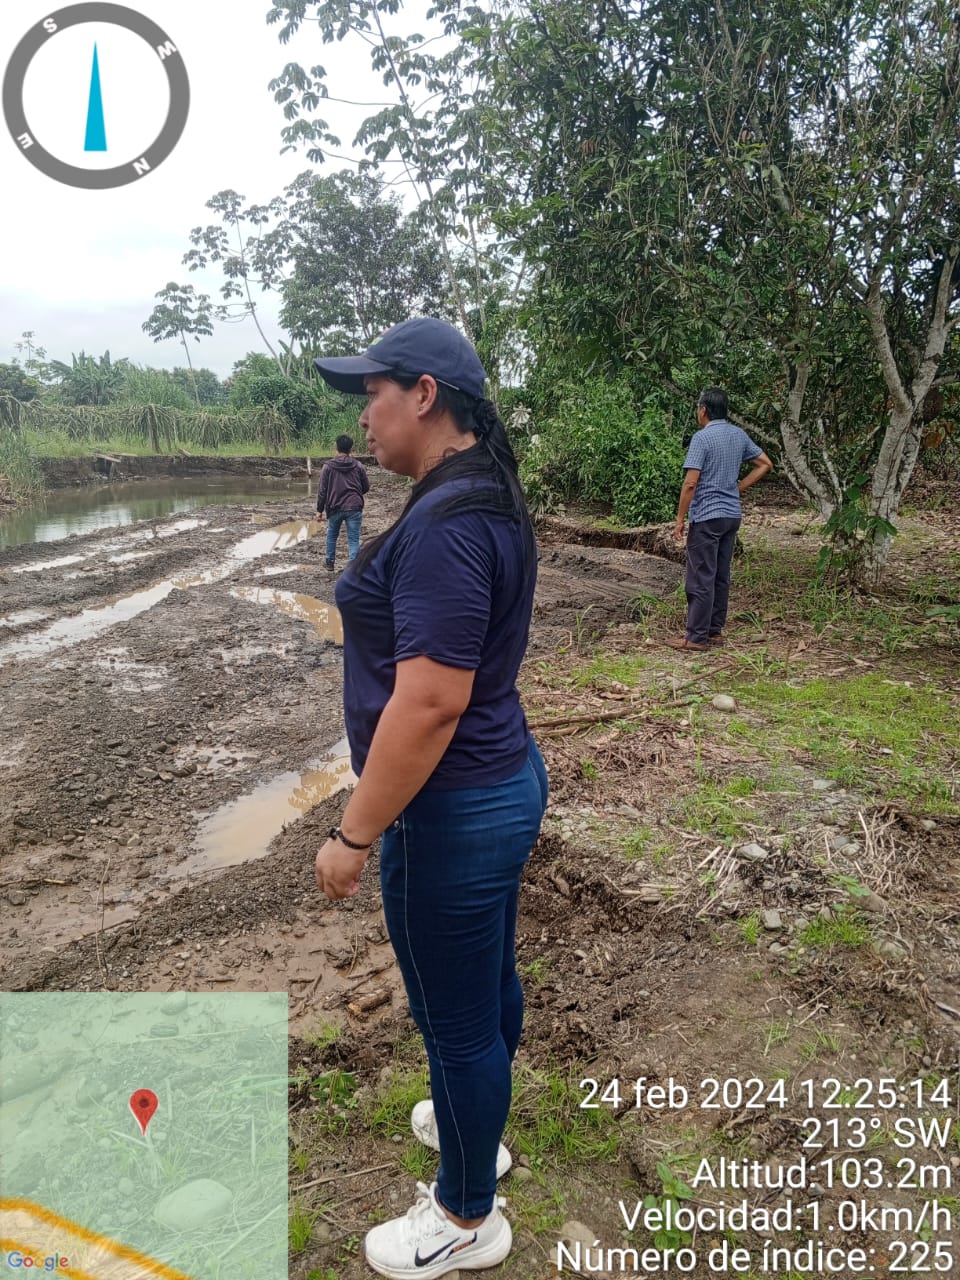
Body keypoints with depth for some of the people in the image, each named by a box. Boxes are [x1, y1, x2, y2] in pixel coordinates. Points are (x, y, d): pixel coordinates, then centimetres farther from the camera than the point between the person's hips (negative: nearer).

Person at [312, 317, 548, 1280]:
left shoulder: (444, 525, -26)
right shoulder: (486, 497, 6)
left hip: (453, 811, -10)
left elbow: (430, 701, -29)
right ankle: (475, 1127, 52)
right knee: (488, 982, 27)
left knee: (455, 1017, 11)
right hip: (500, 781, 10)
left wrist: (355, 835, -20)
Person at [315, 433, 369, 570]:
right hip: (354, 508, -1)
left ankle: (330, 563, 32)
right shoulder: (359, 466, 2)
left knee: (332, 536, 22)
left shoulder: (328, 466, 0)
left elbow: (322, 490, -1)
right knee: (353, 540, -1)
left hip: (334, 508, 1)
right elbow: (366, 488, 9)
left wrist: (320, 509, 6)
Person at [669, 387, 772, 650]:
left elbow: (691, 482, -18)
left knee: (701, 578, -4)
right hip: (732, 515, 8)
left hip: (707, 516, -8)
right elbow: (765, 464, 16)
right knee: (721, 576, 12)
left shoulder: (702, 437, -13)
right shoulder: (739, 435, 9)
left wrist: (680, 519, -11)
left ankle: (697, 637, -1)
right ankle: (715, 631, 19)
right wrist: (739, 488, 14)